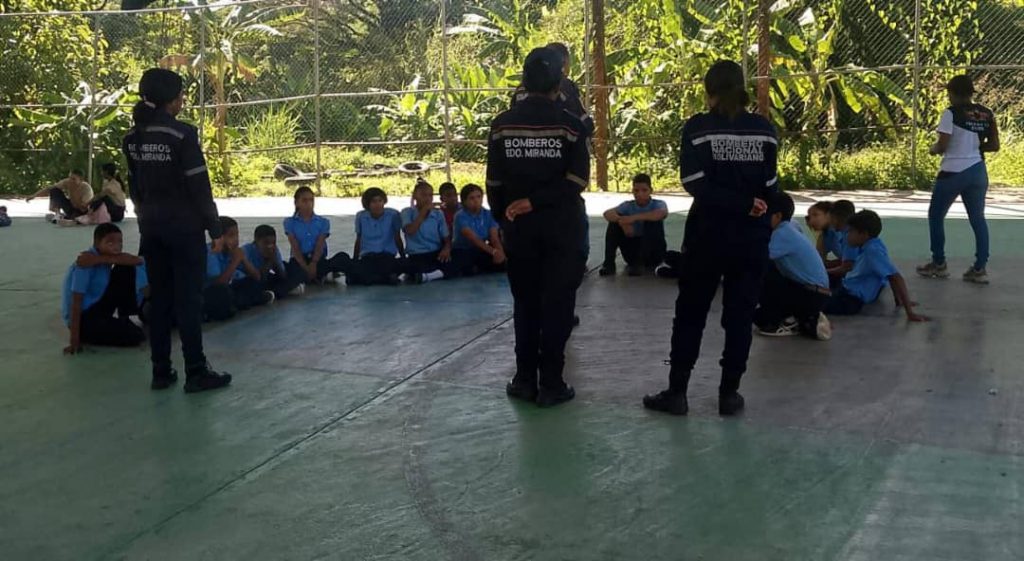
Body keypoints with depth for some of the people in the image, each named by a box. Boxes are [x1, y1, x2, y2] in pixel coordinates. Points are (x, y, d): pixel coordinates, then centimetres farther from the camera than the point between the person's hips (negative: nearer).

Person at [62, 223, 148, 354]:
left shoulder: (105, 256, -3)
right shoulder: (86, 263, -25)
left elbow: (137, 260, -20)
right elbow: (76, 302, -27)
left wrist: (100, 259, -33)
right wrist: (74, 341, -30)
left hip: (98, 307, 8)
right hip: (84, 318, -8)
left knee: (127, 269, -5)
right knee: (136, 336, -17)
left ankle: (124, 319, 7)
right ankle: (85, 335, 4)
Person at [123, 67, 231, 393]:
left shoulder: (133, 138, 6)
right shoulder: (182, 134, -14)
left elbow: (135, 188, 11)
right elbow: (199, 187, -14)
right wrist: (215, 228, -8)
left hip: (151, 226, 6)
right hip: (184, 226, -6)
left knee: (159, 298, 10)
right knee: (188, 298, -1)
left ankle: (161, 372, 15)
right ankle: (196, 373, 3)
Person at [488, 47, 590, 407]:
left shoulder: (502, 125, 0)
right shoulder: (570, 125, -7)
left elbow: (494, 182, 1)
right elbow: (577, 181, -14)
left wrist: (503, 218, 11)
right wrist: (536, 201, -10)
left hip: (519, 227, 3)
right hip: (560, 228, -2)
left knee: (525, 302, 13)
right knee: (557, 303, 5)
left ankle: (525, 380, 17)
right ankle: (550, 384, 7)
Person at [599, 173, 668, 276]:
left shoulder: (658, 204, -7)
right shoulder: (628, 205, 0)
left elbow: (663, 213, -34)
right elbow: (607, 213, -17)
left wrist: (634, 217, -37)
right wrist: (622, 221, -37)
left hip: (653, 253, -2)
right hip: (633, 249, 2)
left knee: (652, 222, -26)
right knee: (615, 222, -14)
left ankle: (639, 263, -22)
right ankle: (609, 263, -15)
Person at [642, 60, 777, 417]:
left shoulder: (698, 127, -7)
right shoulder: (765, 129, 1)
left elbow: (696, 183, -14)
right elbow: (769, 185, 2)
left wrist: (744, 206, -11)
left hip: (708, 233, -2)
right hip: (752, 235, 2)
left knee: (690, 313, 8)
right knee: (740, 315, 10)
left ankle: (677, 392, 11)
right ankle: (729, 394, 13)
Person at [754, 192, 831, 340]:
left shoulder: (782, 233, -18)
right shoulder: (788, 228, 11)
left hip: (811, 295, -9)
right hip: (813, 293, 9)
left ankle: (787, 322, 2)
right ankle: (807, 319, 17)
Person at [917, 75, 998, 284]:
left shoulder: (951, 113, -11)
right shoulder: (987, 114, 5)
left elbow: (942, 146, -15)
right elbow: (994, 146, 6)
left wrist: (933, 149, 6)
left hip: (953, 173, -5)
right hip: (977, 172, 5)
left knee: (936, 216, 12)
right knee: (978, 218, 10)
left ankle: (939, 264, 17)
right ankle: (980, 268, 8)